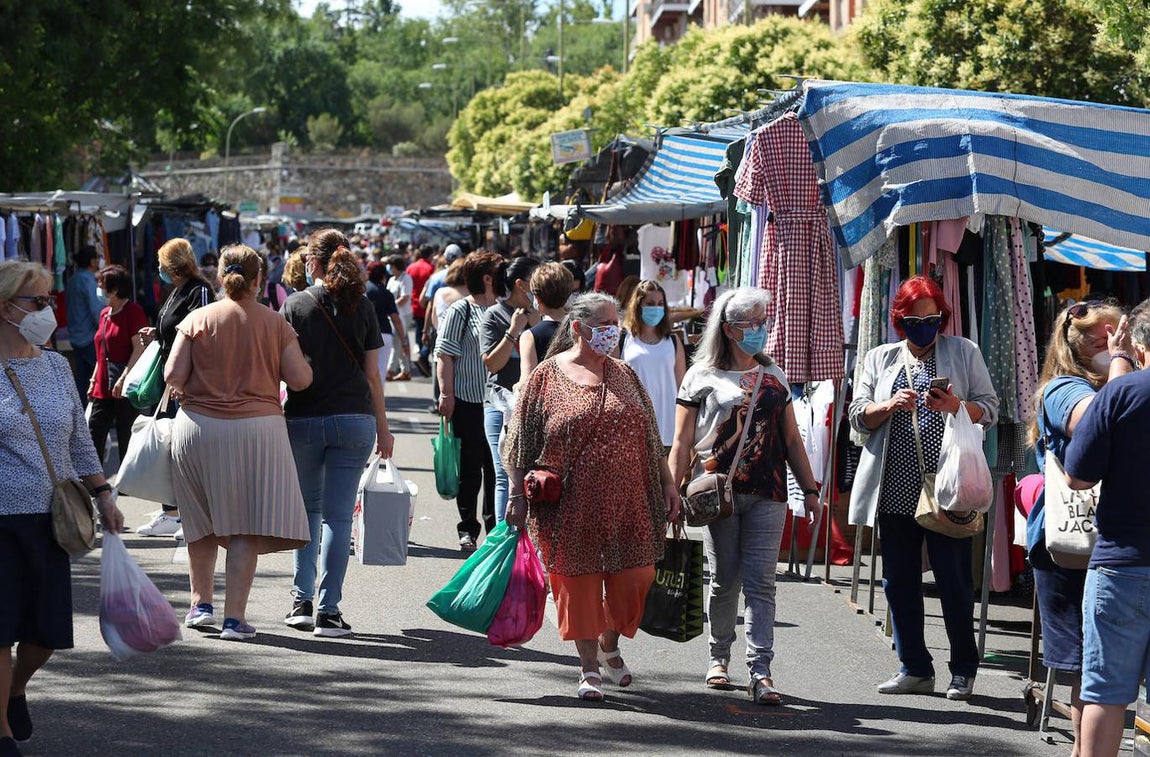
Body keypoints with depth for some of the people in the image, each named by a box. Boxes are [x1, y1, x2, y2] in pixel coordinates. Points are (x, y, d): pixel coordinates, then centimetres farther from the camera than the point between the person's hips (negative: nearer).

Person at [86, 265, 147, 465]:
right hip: (103, 387, 8)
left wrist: (123, 379, -21)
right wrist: (94, 380, 17)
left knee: (126, 440, -2)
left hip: (125, 388, -8)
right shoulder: (105, 314, 16)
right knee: (94, 435, 3)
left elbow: (139, 348, -15)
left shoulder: (133, 311, -8)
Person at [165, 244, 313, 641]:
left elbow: (173, 376, -6)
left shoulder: (197, 319, -1)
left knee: (201, 521, 18)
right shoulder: (275, 323, -1)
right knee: (246, 526, 1)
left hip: (199, 426, 1)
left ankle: (201, 604, 25)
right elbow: (300, 379, -4)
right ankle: (234, 616, -3)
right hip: (257, 427, -1)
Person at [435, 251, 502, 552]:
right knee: (470, 469, 3)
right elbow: (445, 356, -9)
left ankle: (495, 526, 18)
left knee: (497, 467, 8)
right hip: (468, 402, -5)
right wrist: (446, 395, -13)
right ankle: (467, 529, 12)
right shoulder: (460, 312, -7)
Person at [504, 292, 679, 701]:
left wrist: (667, 483, 10)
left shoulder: (624, 375, 11)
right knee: (579, 582, 1)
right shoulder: (547, 376, -1)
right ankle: (589, 667, 13)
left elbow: (650, 436, 15)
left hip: (628, 503, 4)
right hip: (571, 507, -3)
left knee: (633, 576, 3)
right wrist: (517, 496, -4)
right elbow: (522, 442, 0)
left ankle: (610, 647, 29)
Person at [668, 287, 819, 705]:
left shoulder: (774, 376, 16)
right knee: (724, 580, 5)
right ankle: (719, 657, 25)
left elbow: (792, 440, 18)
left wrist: (809, 488, 12)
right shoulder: (702, 376, 5)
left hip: (767, 493, 2)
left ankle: (761, 672, -13)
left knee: (760, 582, -7)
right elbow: (683, 443, 3)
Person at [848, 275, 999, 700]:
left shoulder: (964, 353, 8)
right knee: (899, 580, 5)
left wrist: (956, 406, -15)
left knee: (954, 580, -3)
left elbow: (989, 410, 5)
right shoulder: (880, 359, 14)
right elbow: (858, 416, 8)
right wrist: (890, 406, -12)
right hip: (895, 487, 3)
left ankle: (963, 670, 9)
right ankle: (915, 669, 14)